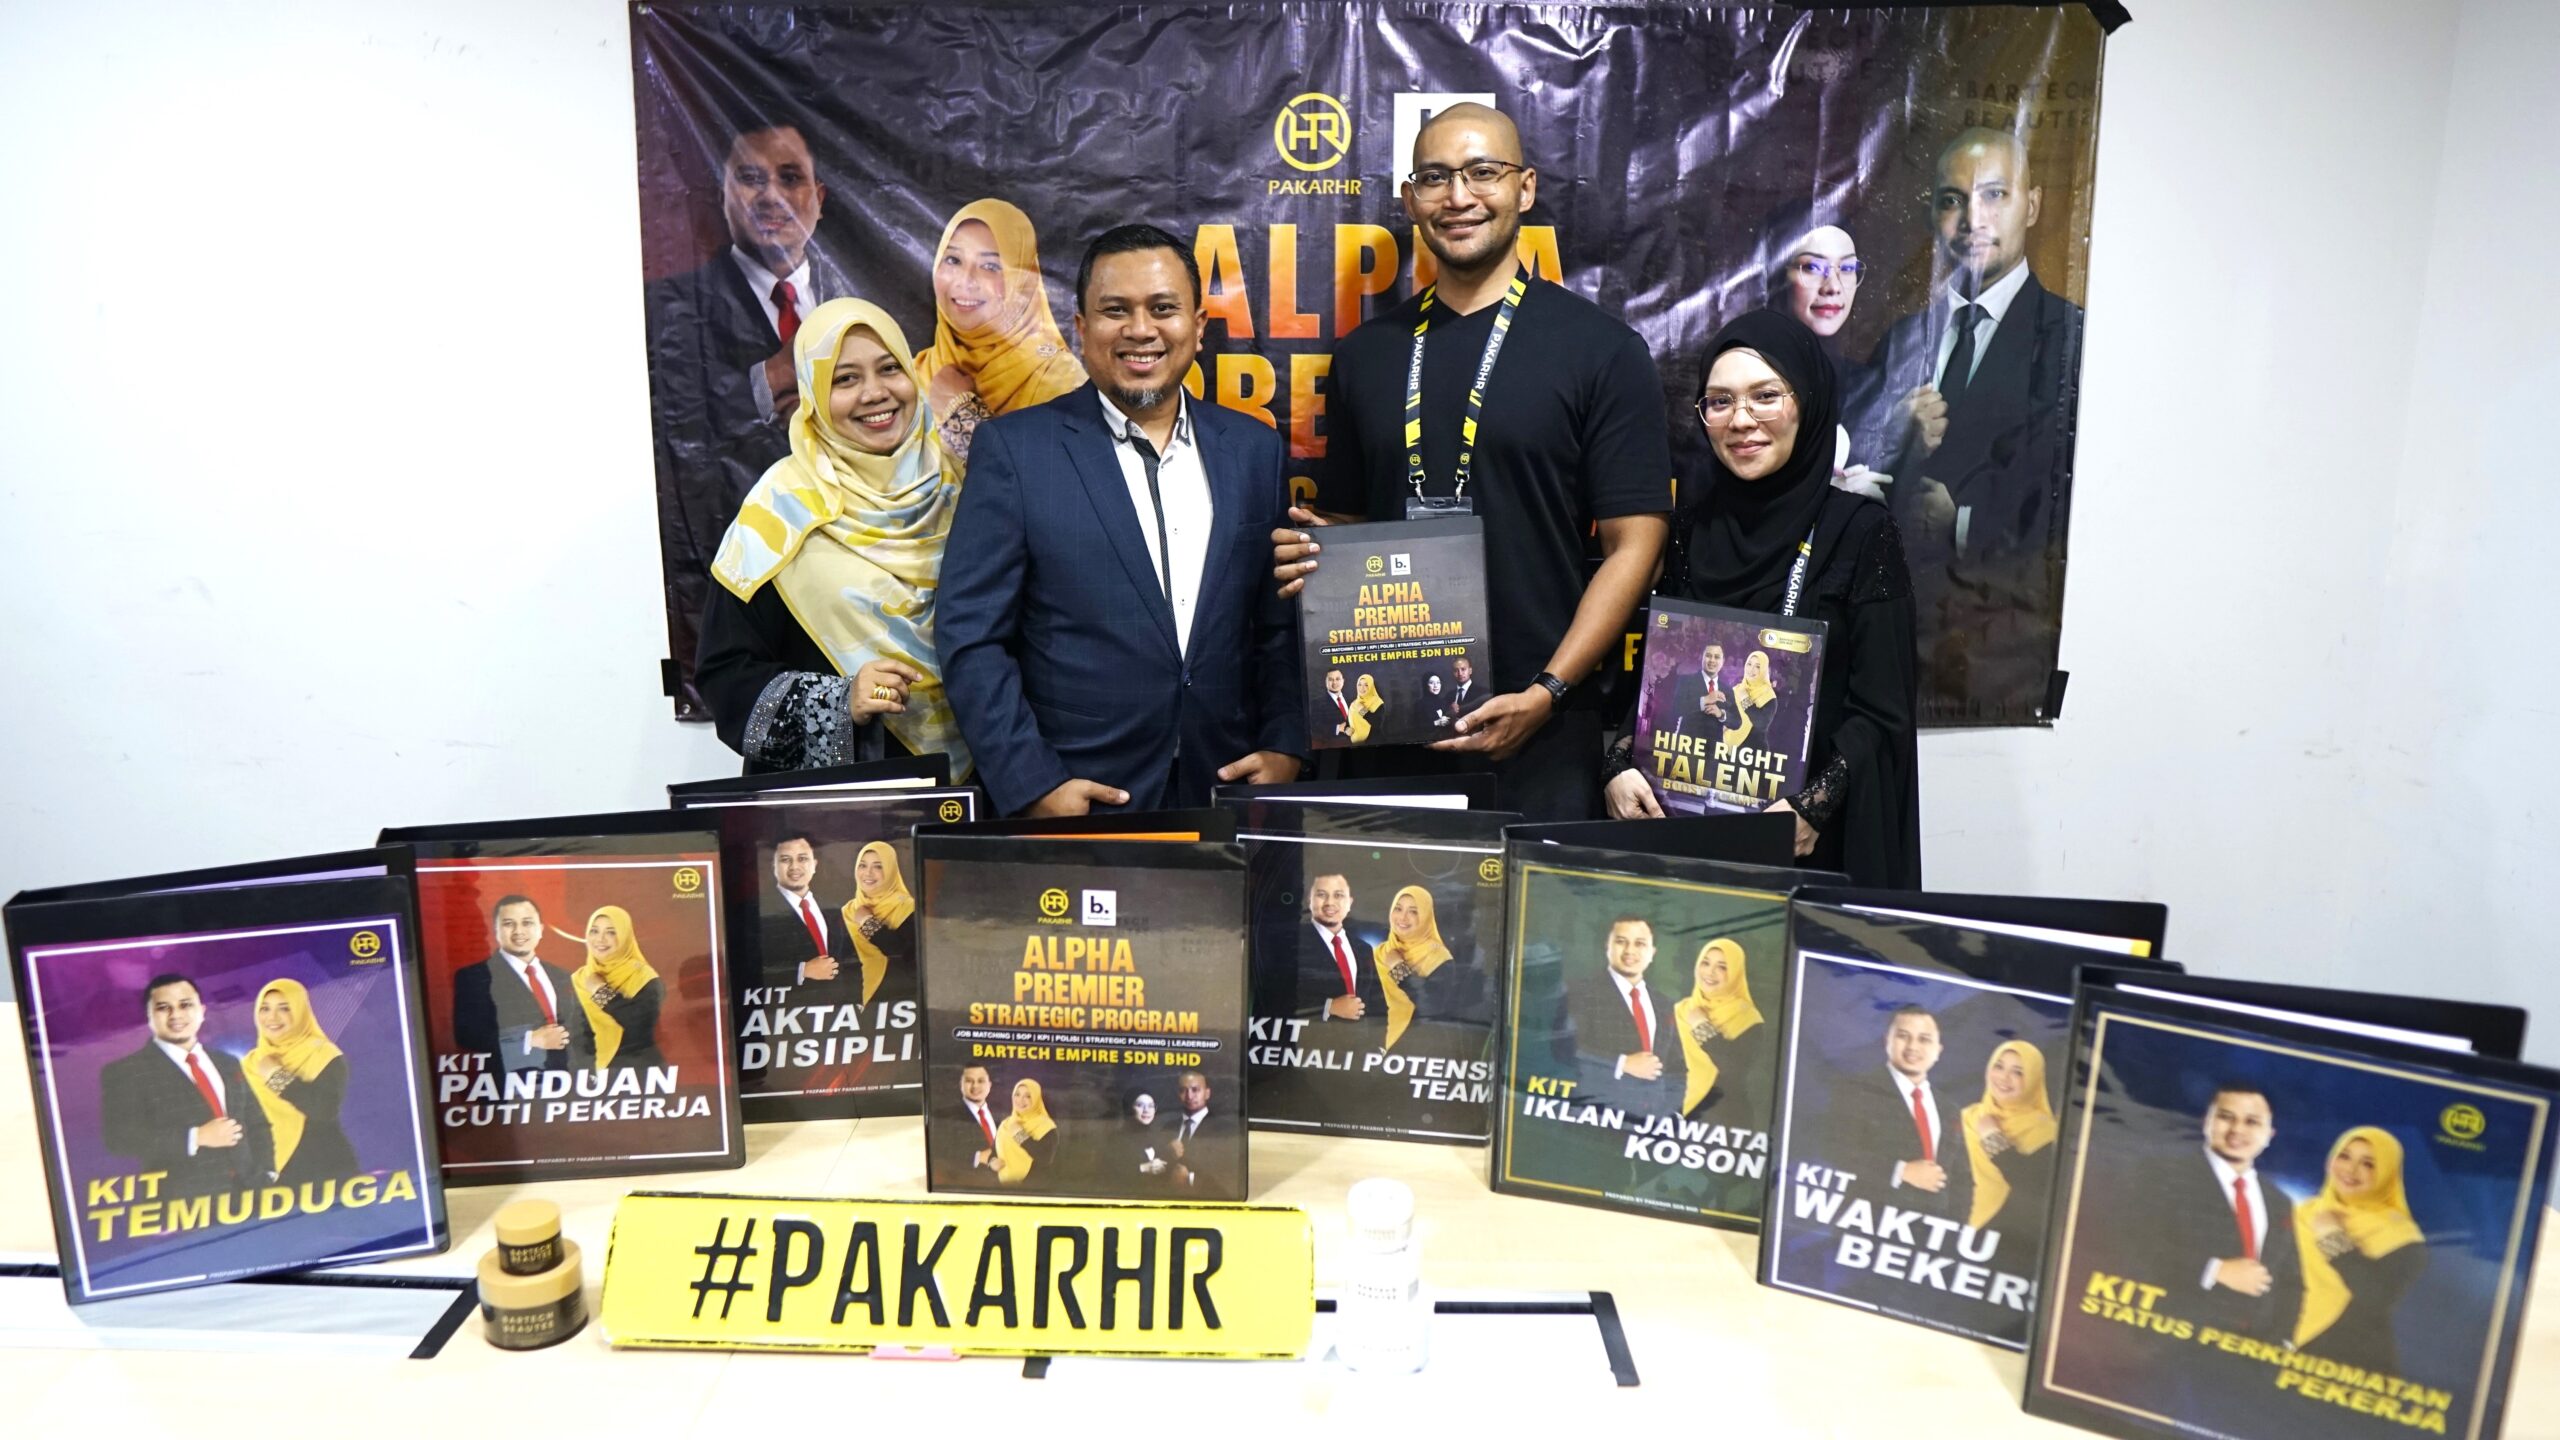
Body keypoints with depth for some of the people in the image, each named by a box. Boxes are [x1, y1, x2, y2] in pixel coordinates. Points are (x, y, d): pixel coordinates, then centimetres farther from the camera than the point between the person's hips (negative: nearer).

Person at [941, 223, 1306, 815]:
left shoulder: (1254, 448, 8)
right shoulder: (1012, 448, -2)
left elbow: (1283, 624, 10)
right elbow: (971, 638, -5)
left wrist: (1284, 747, -3)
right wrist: (1033, 785, -12)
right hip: (1075, 804, -3)